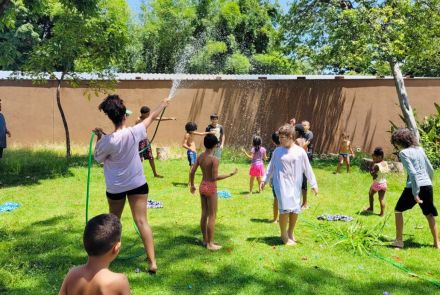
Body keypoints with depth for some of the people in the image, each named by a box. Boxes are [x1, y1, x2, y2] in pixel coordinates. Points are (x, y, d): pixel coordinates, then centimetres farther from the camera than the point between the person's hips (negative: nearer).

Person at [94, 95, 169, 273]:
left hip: (115, 187, 0)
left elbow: (98, 158, -1)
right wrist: (163, 104, 20)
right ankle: (152, 261, -4)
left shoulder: (107, 141, -19)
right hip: (137, 184, 1)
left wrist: (99, 137, 5)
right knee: (142, 221, 0)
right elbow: (151, 117, 4)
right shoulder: (134, 132, -13)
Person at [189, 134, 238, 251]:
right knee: (212, 216, 2)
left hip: (202, 186, 7)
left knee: (204, 214, 15)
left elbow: (192, 172, 6)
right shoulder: (214, 159, -18)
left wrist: (192, 185, 20)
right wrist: (230, 174, -15)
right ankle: (210, 244, 7)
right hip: (211, 187, -7)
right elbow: (215, 177, -21)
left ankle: (205, 240, 26)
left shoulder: (200, 156, 3)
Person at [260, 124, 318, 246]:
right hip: (282, 184, -1)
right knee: (285, 208, -13)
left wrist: (314, 184, 2)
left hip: (295, 185, 1)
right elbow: (271, 167, 12)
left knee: (295, 209, 6)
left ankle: (290, 233, 29)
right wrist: (265, 180, 14)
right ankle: (284, 235, 5)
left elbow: (307, 169, 2)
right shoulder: (277, 151, 2)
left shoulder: (300, 151, -2)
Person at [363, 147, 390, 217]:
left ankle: (371, 208, 31)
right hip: (384, 184, 5)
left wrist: (373, 164, -16)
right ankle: (382, 213, 11)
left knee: (370, 194, 22)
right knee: (382, 199, 10)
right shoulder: (385, 163, -2)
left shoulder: (377, 165, -23)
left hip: (377, 184, -5)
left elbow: (372, 173, -20)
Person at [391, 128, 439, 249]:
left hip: (414, 186, -6)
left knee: (398, 210, 11)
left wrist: (415, 193, -17)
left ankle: (399, 240, 11)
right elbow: (430, 169, 16)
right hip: (427, 185, 6)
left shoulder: (403, 153, -9)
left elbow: (412, 173, -18)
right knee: (430, 214, 17)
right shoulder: (420, 149, 11)